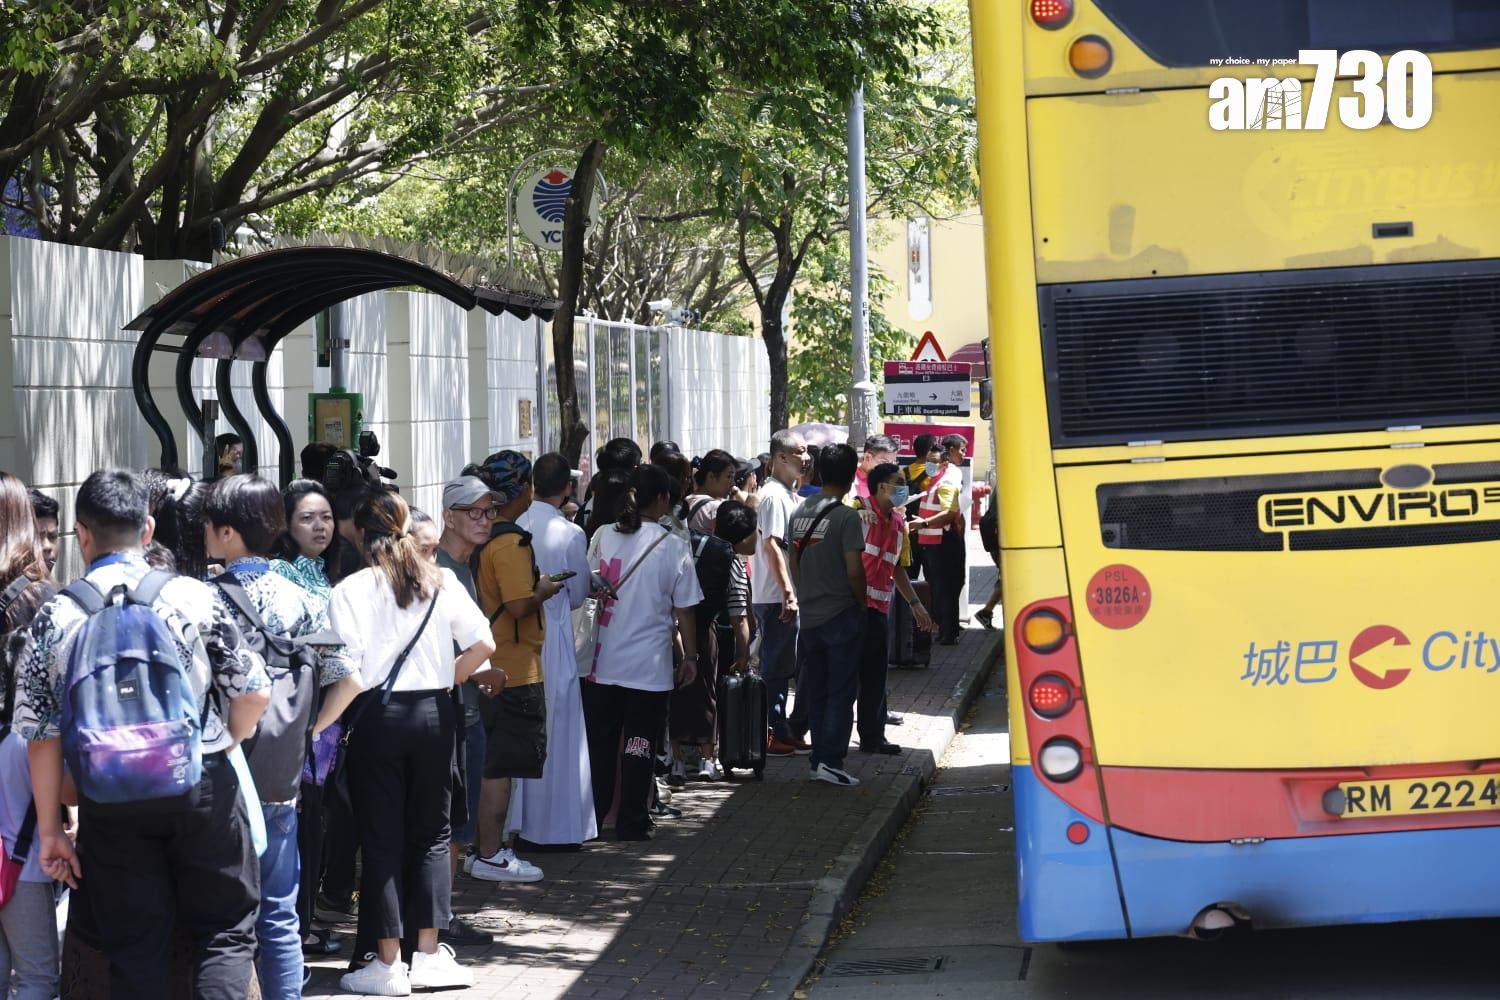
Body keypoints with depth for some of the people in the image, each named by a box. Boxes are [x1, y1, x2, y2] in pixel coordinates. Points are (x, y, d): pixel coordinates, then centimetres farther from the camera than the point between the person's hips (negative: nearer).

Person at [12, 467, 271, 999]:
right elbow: (254, 691, -5)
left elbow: (41, 734, -1)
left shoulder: (55, 617, -2)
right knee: (227, 932, 10)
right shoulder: (194, 597, -5)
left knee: (135, 954, 9)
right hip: (201, 786, -1)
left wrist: (50, 829, 6)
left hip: (109, 799, 1)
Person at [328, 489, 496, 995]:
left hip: (378, 716, -3)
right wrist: (444, 680, 11)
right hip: (433, 713, 3)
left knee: (382, 839, 4)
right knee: (431, 833, 12)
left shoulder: (352, 590, -7)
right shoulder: (441, 582, 2)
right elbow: (482, 645, -1)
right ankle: (429, 954, 11)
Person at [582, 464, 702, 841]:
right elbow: (684, 609, -5)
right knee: (639, 746, 6)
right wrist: (690, 656, 5)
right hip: (649, 665, -3)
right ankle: (631, 822, 10)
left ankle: (591, 817, 20)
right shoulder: (672, 547, -9)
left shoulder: (603, 537, -1)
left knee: (599, 742, 14)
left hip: (602, 661, 3)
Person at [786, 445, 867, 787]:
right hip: (842, 615, -6)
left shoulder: (799, 513, 6)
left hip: (809, 616, 6)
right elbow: (854, 570, -17)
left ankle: (818, 759, 16)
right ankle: (830, 760, -5)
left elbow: (793, 564, 11)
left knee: (816, 692, 13)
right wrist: (862, 602, -2)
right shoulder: (846, 517, -14)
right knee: (840, 692, -1)